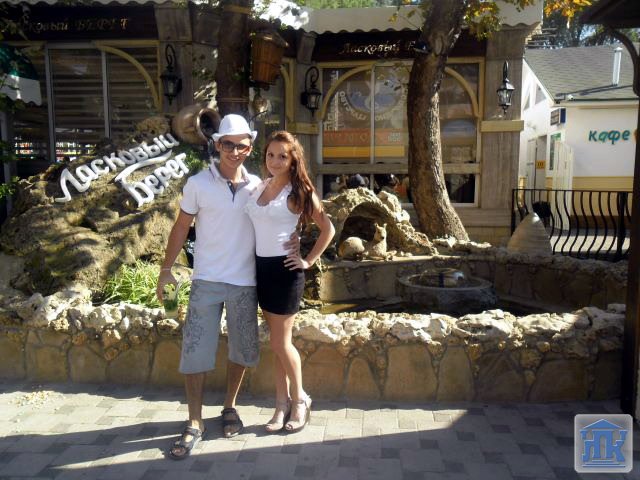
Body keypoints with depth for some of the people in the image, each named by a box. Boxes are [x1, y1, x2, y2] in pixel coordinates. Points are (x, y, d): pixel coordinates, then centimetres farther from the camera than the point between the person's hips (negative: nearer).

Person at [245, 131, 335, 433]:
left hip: (283, 270, -6)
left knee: (280, 343, 1)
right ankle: (283, 402, 25)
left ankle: (299, 400, 22)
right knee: (277, 342, 13)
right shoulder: (260, 187, 8)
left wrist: (309, 261, -8)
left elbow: (328, 228, -8)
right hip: (261, 267, 6)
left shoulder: (298, 192, -8)